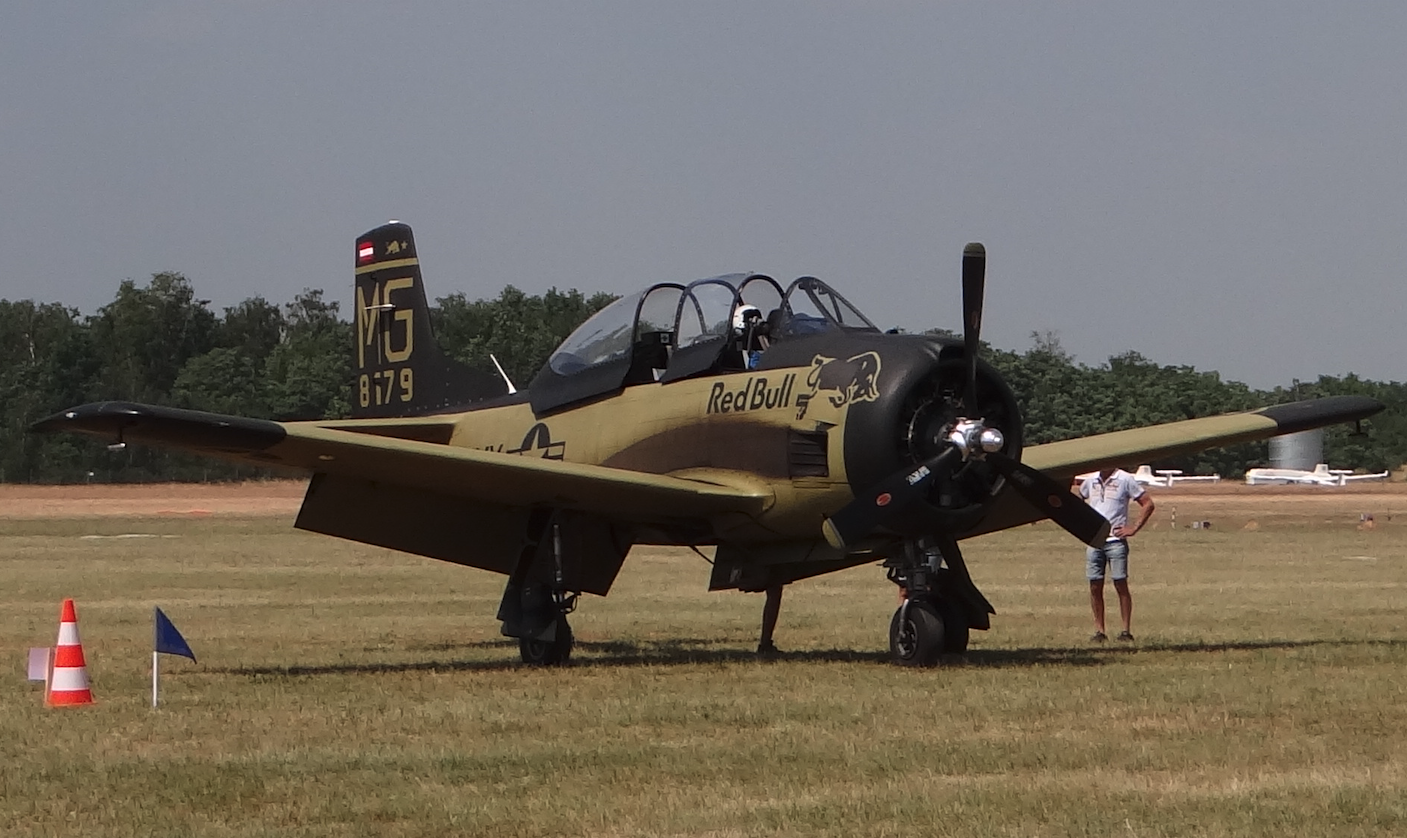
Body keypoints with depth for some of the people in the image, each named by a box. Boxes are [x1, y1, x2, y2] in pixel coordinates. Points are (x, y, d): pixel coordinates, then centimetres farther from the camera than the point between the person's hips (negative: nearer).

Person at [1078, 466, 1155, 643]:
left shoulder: (1125, 480, -3)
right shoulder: (1091, 480, 12)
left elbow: (1148, 504, -2)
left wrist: (1134, 529, -7)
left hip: (1116, 541, -4)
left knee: (1121, 585, -4)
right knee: (1095, 587, 3)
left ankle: (1126, 631, -1)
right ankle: (1099, 631, 8)